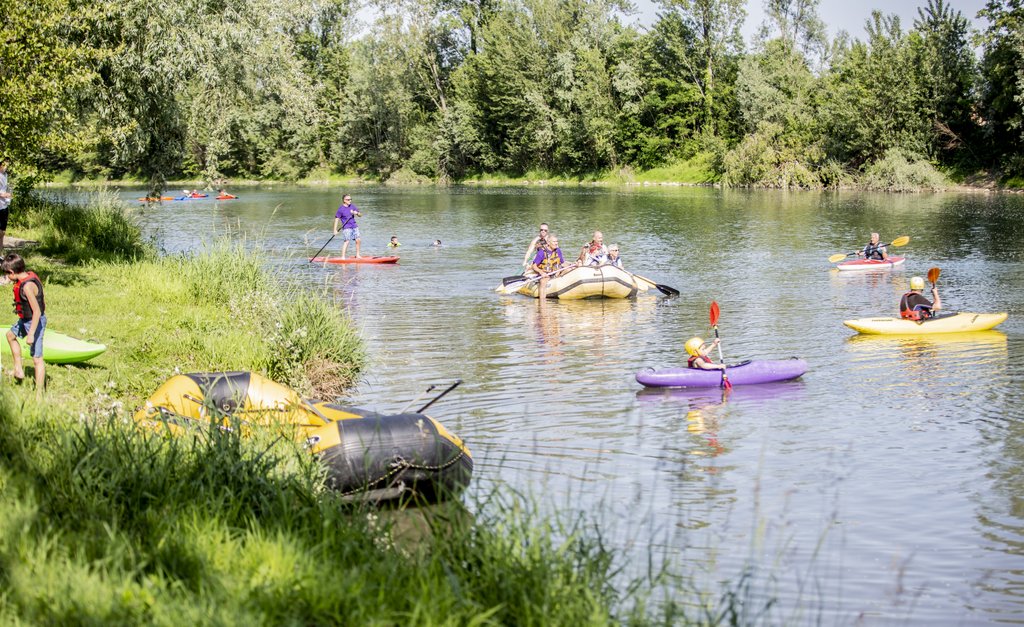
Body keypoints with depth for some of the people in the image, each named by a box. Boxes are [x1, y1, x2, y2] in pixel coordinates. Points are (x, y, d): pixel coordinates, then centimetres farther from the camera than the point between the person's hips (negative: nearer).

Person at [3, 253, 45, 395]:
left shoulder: (27, 286, -30)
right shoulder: (29, 275, -3)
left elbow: (37, 311, -29)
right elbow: (42, 302, 10)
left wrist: (31, 334, -24)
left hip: (34, 322, -11)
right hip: (26, 320, 11)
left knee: (37, 359, -4)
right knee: (10, 335, 31)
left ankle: (39, 394, 2)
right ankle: (18, 370, 38)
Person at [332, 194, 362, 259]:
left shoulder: (352, 206, 8)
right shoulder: (341, 209, -8)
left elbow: (360, 215, 13)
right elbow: (337, 219, -7)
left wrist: (356, 213, -12)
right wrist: (335, 230, -12)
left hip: (354, 226, 6)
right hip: (346, 227, -6)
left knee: (358, 240, 5)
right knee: (347, 241, -14)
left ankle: (357, 255, 20)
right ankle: (343, 257, -13)